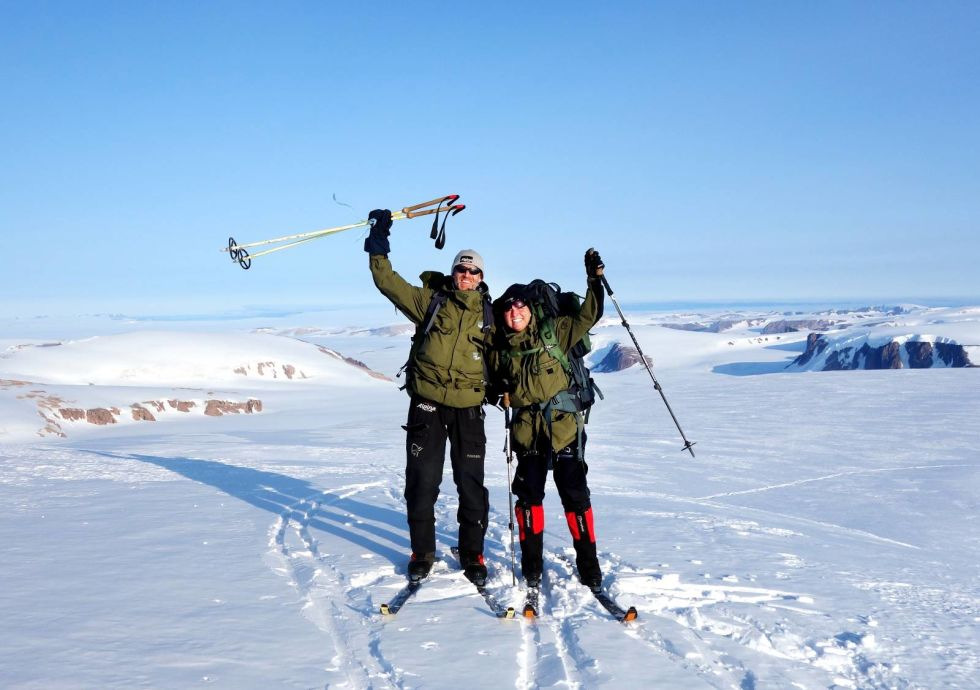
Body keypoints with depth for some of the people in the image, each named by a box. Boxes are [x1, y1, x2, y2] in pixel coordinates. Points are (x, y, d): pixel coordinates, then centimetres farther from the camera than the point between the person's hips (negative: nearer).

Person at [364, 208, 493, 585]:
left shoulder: (487, 313, 8)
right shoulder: (431, 299, 4)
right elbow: (388, 283, 0)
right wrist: (379, 244, -8)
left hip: (468, 406, 1)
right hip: (426, 402, -1)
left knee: (471, 484, 4)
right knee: (421, 481, 4)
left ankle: (472, 554, 19)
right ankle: (422, 552, 20)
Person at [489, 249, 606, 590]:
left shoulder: (553, 333, 1)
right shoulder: (499, 349, 6)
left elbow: (588, 316, 3)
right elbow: (494, 384, 21)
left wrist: (595, 279, -5)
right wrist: (500, 395, 0)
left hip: (564, 428, -2)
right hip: (527, 434, 2)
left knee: (575, 497, 0)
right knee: (529, 498, 5)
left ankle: (589, 566, 12)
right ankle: (531, 565, 18)